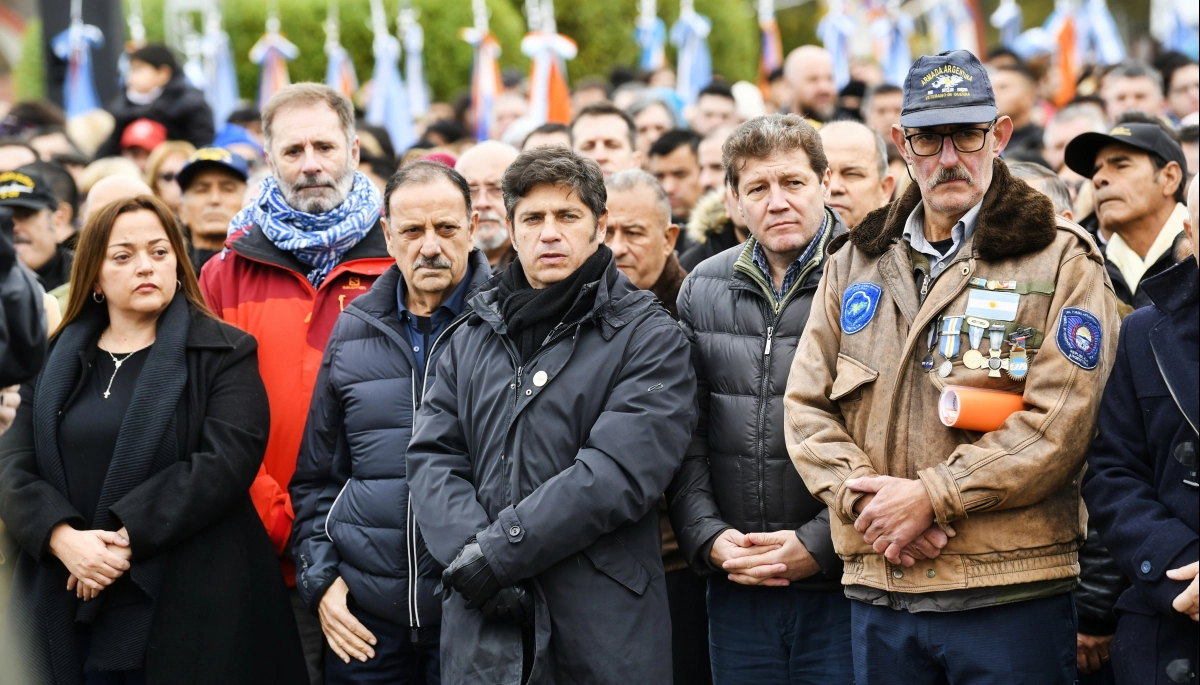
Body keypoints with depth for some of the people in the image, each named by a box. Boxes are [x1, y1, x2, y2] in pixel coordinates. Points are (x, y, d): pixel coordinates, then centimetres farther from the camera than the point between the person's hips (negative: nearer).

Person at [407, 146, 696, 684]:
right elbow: (432, 457, 5)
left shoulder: (650, 338, -1)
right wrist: (466, 551, -14)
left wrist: (495, 553, -16)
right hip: (481, 629, 4)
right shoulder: (473, 341, 15)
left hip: (605, 625, -4)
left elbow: (619, 470, -13)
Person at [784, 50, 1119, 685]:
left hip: (1012, 594, -4)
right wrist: (863, 495, -8)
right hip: (878, 593, 4)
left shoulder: (1061, 258, 0)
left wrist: (931, 497, -13)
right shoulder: (856, 262, 15)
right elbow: (807, 404, 10)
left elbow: (1058, 421, -9)